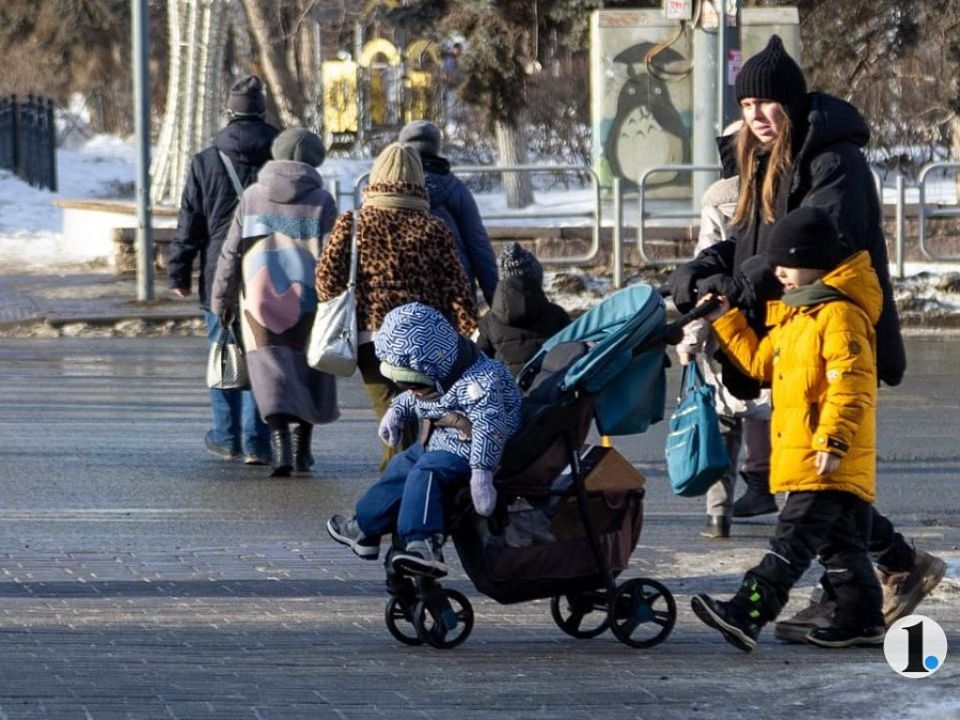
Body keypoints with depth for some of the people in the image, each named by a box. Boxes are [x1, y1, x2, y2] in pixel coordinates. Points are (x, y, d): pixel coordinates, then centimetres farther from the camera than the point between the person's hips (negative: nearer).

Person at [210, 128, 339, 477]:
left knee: (272, 372, -4)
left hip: (260, 299, 1)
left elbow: (231, 252, 7)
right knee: (308, 369, 14)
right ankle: (302, 448, 19)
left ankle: (280, 441, -23)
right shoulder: (321, 200, -1)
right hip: (308, 300, -1)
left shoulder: (253, 196, 5)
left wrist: (222, 298, 16)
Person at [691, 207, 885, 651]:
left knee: (794, 539, -15)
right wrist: (726, 322, 22)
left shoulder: (839, 315, -14)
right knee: (839, 543, 14)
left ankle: (748, 613, -24)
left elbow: (850, 384, -21)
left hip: (830, 463, -11)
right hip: (799, 457, 11)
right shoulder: (792, 316, 19)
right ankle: (861, 618, 20)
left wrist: (833, 440, -25)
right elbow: (760, 362, 28)